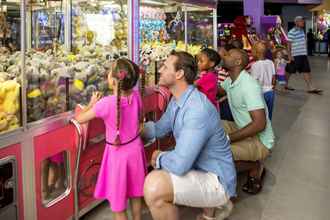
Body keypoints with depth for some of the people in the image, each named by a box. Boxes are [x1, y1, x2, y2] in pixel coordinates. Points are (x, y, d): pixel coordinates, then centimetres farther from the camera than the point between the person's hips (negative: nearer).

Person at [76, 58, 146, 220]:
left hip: (118, 154, -5)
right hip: (135, 149, 5)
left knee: (118, 203, 12)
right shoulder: (136, 95, -12)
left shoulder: (106, 103, -26)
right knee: (135, 194, 24)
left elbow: (80, 119, -13)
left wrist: (92, 103, 2)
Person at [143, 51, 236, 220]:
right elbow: (159, 128, 17)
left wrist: (159, 157, -12)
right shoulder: (176, 101, 4)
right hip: (199, 168, 10)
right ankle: (213, 205, 28)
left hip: (216, 180, -10)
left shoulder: (198, 109, -29)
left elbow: (180, 164, -33)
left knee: (154, 186, -29)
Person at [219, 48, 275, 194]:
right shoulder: (230, 81, 3)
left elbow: (260, 124, -30)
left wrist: (228, 138, -29)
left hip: (260, 140, -9)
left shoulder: (249, 86, -25)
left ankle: (255, 167, -1)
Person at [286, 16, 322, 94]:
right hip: (295, 55, -8)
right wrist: (290, 56, -17)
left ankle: (310, 88, 3)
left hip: (303, 55, 8)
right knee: (290, 71, 5)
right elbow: (289, 44, -14)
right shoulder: (292, 32, -13)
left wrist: (305, 53, 20)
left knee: (307, 71, 3)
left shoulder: (302, 31, 13)